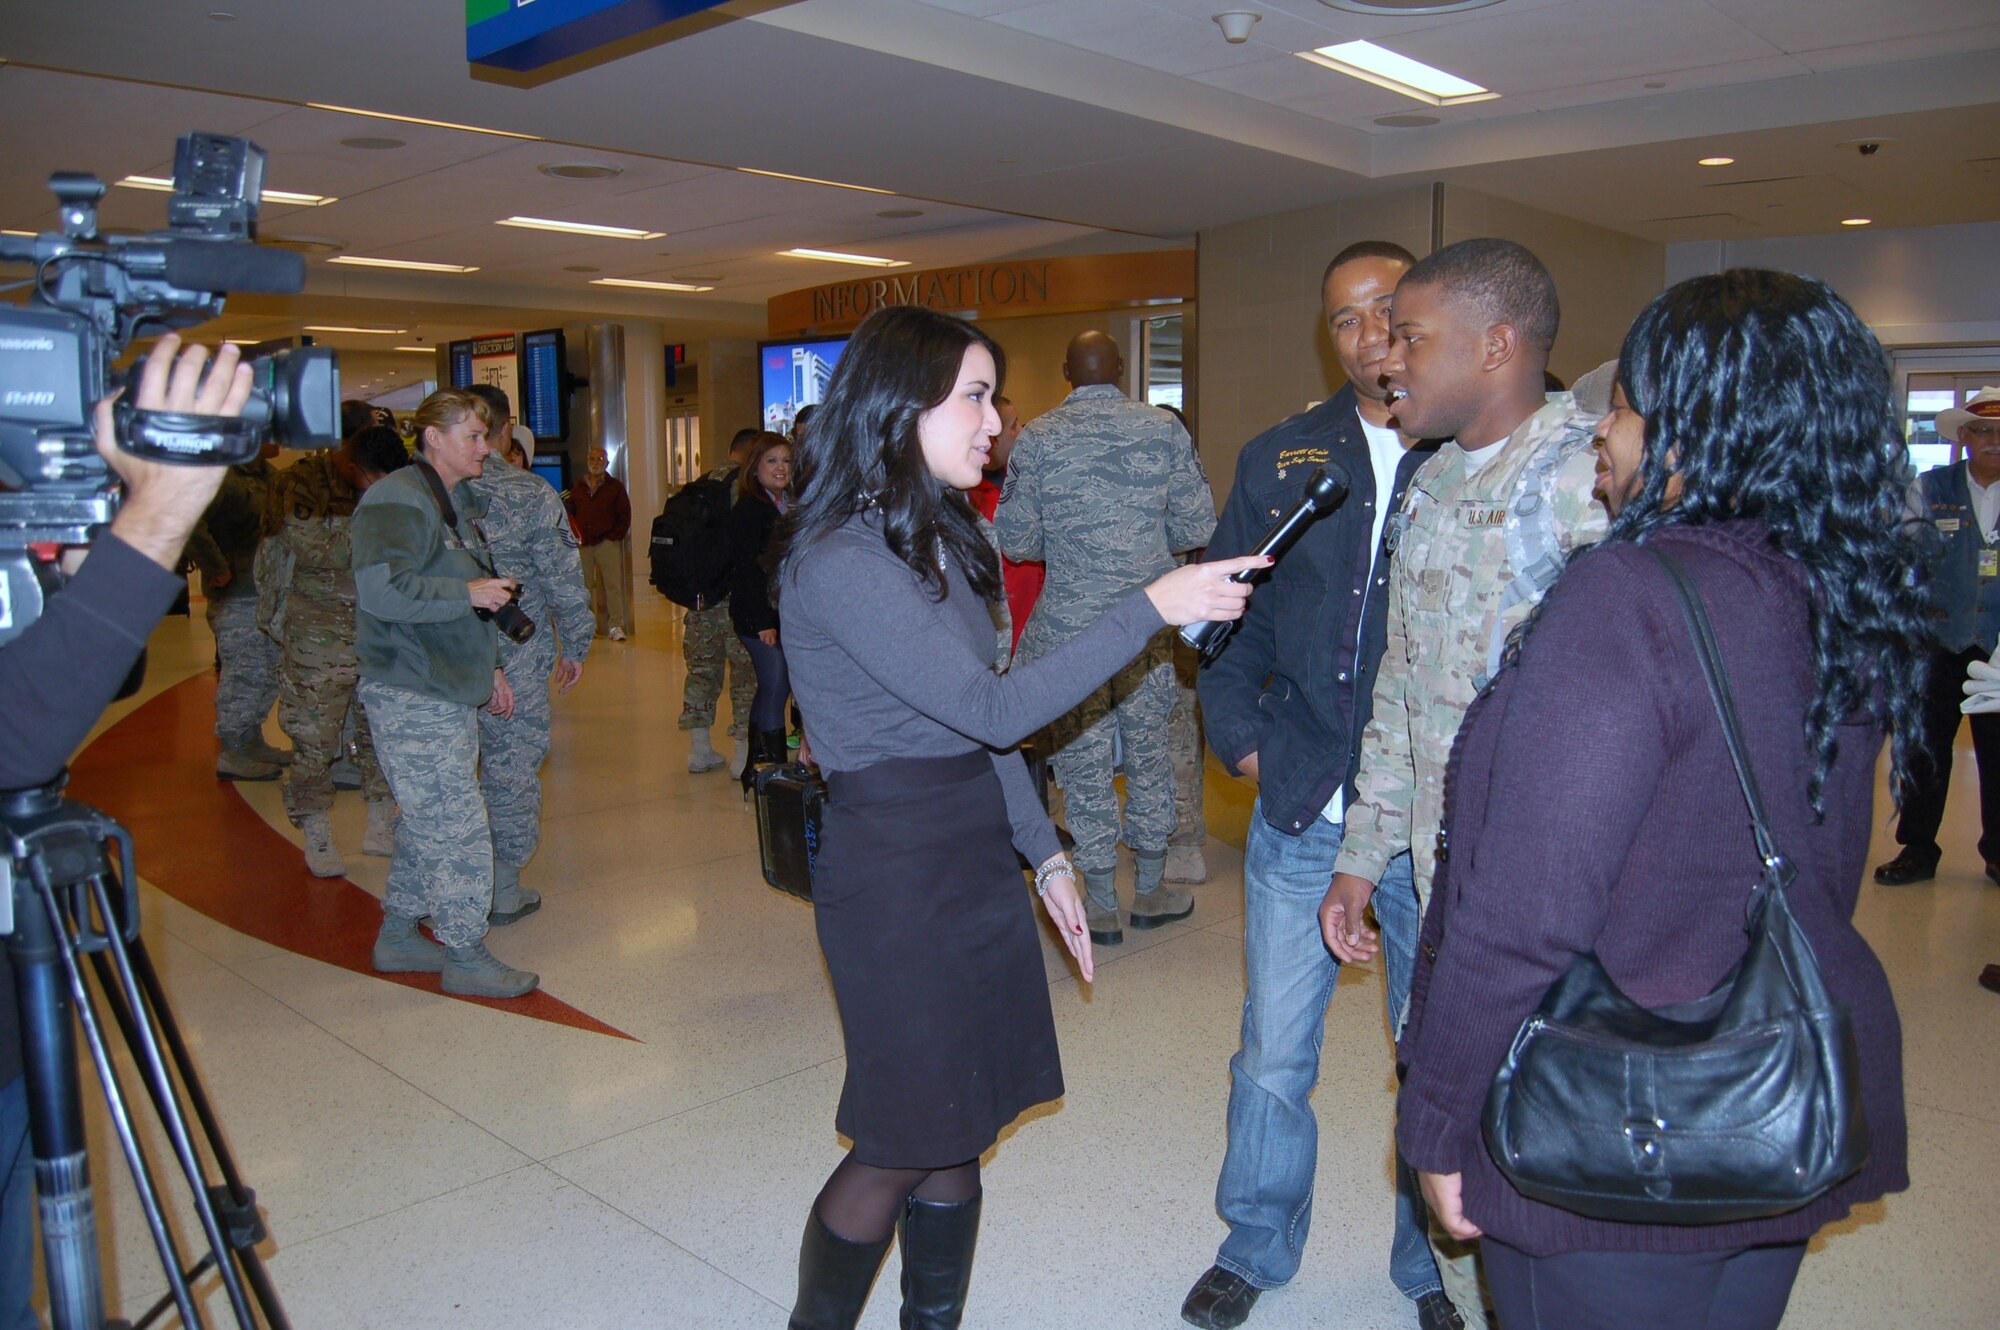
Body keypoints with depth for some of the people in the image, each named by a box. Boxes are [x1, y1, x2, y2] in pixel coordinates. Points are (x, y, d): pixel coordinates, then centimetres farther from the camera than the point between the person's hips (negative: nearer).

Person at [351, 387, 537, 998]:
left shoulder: (460, 501, 18)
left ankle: (399, 936, 31)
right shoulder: (396, 501, -14)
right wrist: (469, 593, -19)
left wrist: (488, 667, 21)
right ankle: (466, 957, 7)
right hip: (411, 697, -10)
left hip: (449, 691, 10)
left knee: (427, 822, 17)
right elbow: (382, 590, -27)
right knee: (458, 826, -5)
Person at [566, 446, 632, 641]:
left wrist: (615, 536, -7)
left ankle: (615, 626, -5)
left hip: (607, 543, -3)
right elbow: (570, 513, 14)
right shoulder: (578, 489, 14)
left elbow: (624, 515, 2)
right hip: (583, 544, 3)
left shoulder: (615, 486, 5)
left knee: (613, 584, -6)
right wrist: (576, 537, -2)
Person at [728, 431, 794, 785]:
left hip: (786, 612, 8)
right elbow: (745, 567, -15)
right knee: (775, 688, -8)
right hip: (759, 616, -8)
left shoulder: (790, 506, 15)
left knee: (771, 689, 13)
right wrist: (762, 621, -18)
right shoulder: (747, 508, -9)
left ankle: (757, 766, 24)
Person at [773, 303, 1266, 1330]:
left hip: (977, 853, 8)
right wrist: (1152, 609, -20)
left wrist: (1045, 855, 13)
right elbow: (994, 709, -21)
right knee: (899, 1149, 4)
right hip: (894, 867, -8)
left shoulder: (944, 540, 11)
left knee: (959, 1135, 13)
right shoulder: (839, 559, -17)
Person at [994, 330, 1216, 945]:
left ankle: (1101, 905, 16)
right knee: (1149, 750, 16)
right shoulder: (1165, 429, -2)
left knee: (1082, 761, 7)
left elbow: (1015, 540, -1)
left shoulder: (1037, 439, -4)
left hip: (1069, 624, -2)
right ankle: (1150, 891, 29)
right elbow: (1198, 528, -1)